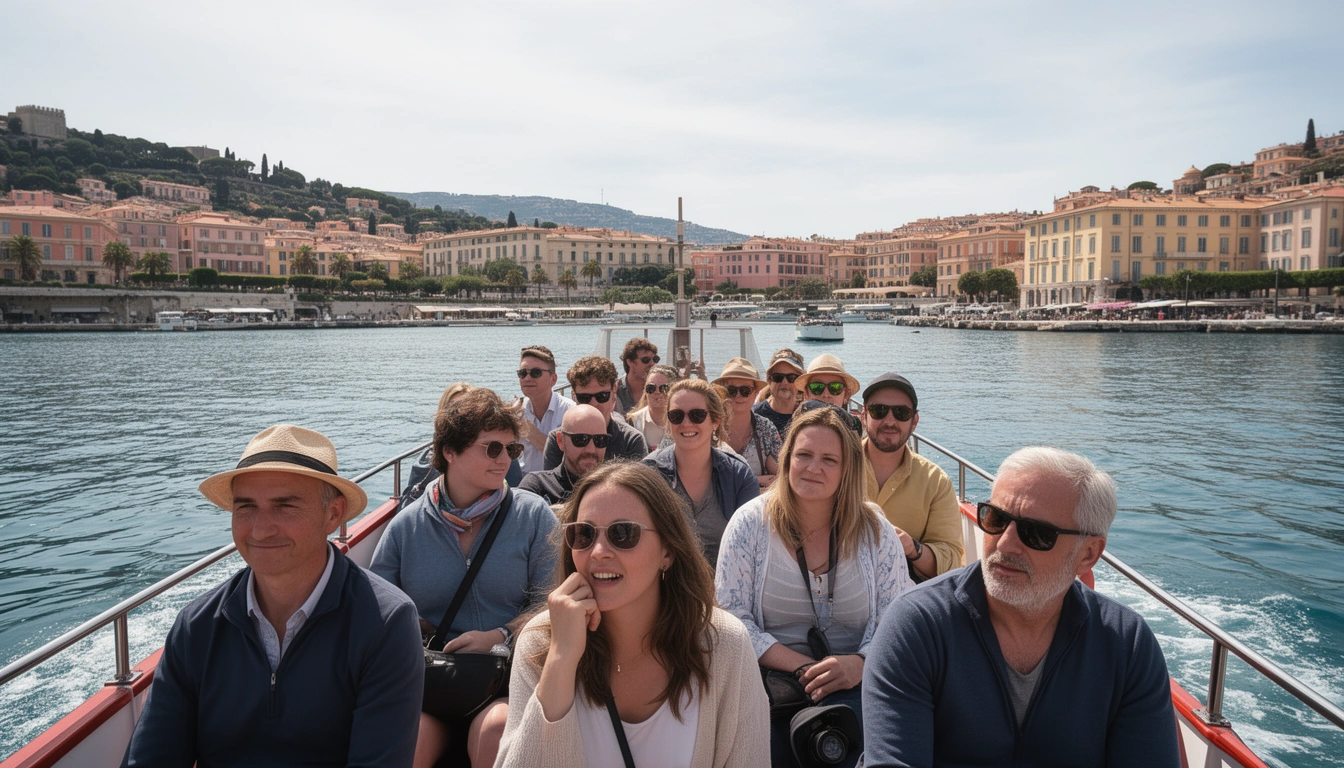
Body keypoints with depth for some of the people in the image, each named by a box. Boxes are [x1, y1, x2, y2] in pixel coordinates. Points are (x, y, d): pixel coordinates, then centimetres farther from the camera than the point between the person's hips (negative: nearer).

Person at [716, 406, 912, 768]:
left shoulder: (876, 531, 3)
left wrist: (858, 664, -19)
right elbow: (731, 618, -4)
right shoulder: (751, 522, -2)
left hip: (853, 685, 1)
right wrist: (803, 667, -15)